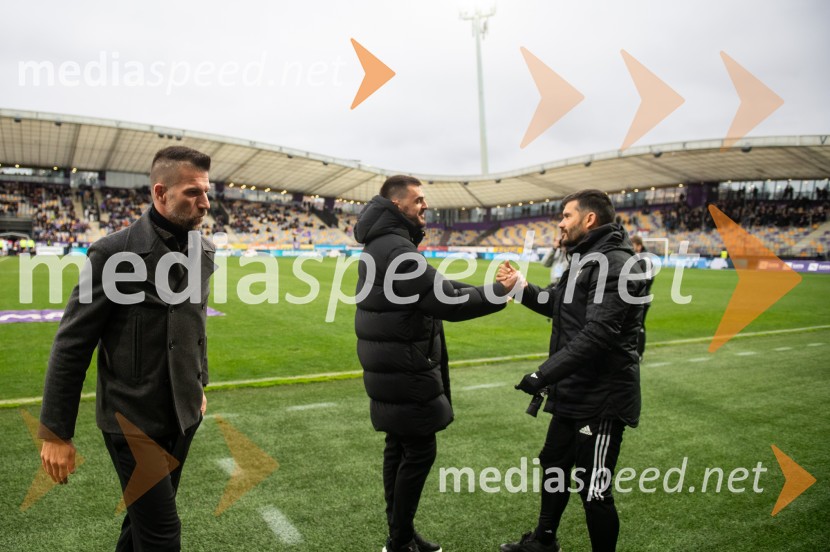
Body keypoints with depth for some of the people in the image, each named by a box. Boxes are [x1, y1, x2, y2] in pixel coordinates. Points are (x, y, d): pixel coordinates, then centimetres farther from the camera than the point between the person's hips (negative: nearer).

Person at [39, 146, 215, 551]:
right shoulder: (114, 253, -17)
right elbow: (71, 345, -12)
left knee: (146, 516, 21)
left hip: (183, 415, 6)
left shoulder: (203, 251, 1)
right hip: (133, 420, -5)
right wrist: (55, 432, -10)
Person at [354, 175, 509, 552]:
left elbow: (433, 288, 12)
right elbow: (446, 300, -24)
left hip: (392, 369, 10)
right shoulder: (396, 249, -21)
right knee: (419, 452, 1)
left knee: (399, 448, 17)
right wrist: (499, 293, -14)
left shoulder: (383, 245, 14)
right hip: (405, 372, -10)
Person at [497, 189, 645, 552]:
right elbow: (560, 306, 21)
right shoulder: (586, 261, 13)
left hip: (601, 399, -11)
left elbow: (596, 334, -29)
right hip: (573, 393, 11)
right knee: (554, 466, 24)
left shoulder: (614, 264, -21)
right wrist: (521, 288, 4)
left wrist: (544, 375, -28)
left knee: (593, 491, 1)